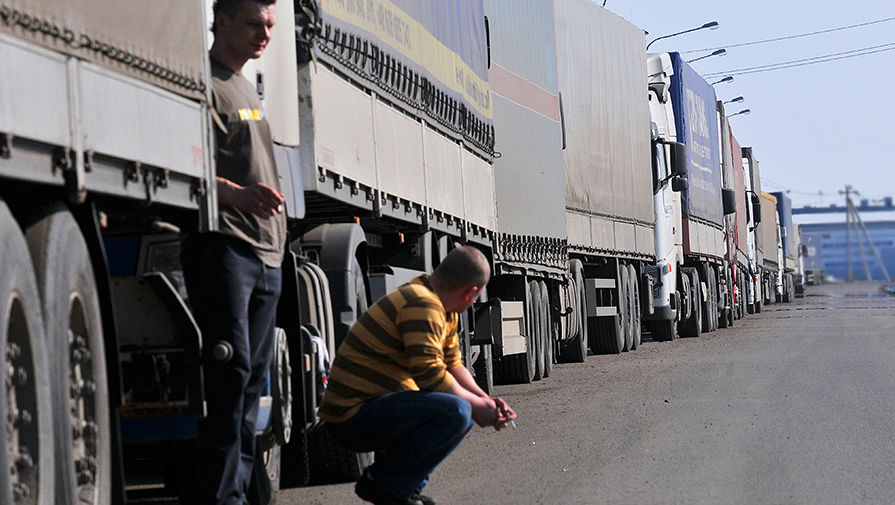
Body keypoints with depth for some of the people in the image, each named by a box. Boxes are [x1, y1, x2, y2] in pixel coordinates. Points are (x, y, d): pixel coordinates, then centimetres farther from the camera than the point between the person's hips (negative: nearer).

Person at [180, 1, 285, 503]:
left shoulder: (248, 89, 24)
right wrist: (235, 193, -29)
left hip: (266, 253, 9)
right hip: (223, 244, -9)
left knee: (253, 376, 7)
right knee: (231, 367, -15)